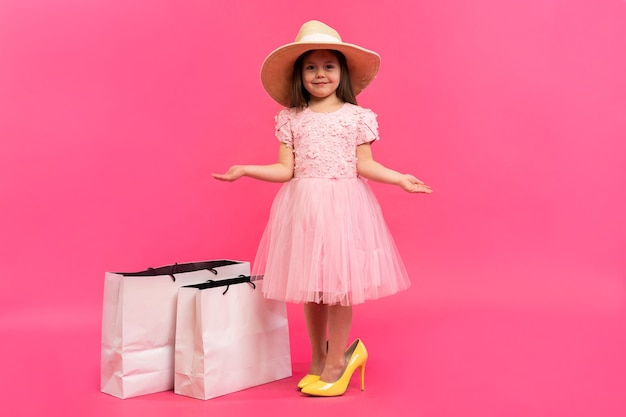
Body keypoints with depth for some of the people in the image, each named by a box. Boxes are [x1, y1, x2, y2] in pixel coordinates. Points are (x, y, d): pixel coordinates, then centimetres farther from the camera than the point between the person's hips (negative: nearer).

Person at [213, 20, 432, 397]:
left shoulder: (357, 116, 2)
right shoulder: (290, 118, 6)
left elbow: (364, 166, 2)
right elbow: (286, 170, 4)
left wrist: (399, 178, -9)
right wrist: (245, 170, -1)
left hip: (343, 204, -2)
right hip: (302, 206, 3)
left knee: (337, 283, -2)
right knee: (310, 284, 9)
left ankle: (335, 363, 14)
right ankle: (319, 359, 26)